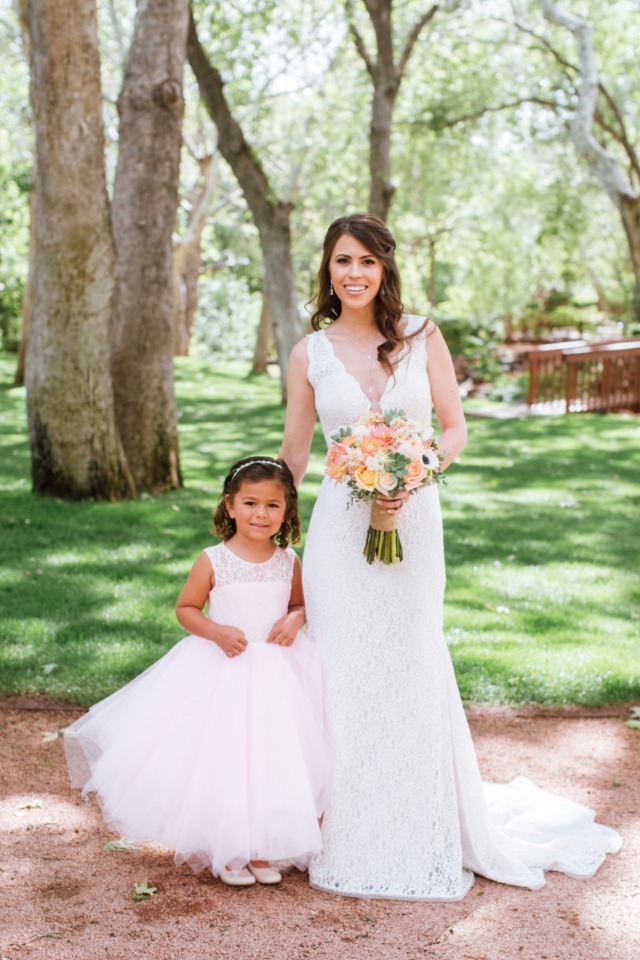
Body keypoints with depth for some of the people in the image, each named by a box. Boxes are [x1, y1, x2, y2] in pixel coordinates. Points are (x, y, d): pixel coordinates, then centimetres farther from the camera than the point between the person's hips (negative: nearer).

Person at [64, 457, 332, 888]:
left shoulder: (289, 561, -1)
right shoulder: (213, 561, -10)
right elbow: (186, 608, -1)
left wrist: (294, 620, -10)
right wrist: (217, 632, -18)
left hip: (277, 674, 3)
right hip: (222, 672, -3)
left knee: (274, 758, 7)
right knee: (222, 759, 2)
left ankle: (262, 850, 24)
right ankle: (225, 852, 20)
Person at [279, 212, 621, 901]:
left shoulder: (422, 337, 3)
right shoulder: (310, 353, 4)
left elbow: (455, 430, 4)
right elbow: (292, 454, 9)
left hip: (412, 522, 0)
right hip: (339, 527, 0)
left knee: (411, 671, 4)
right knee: (344, 674, 3)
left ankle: (421, 839, 22)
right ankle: (347, 837, 19)